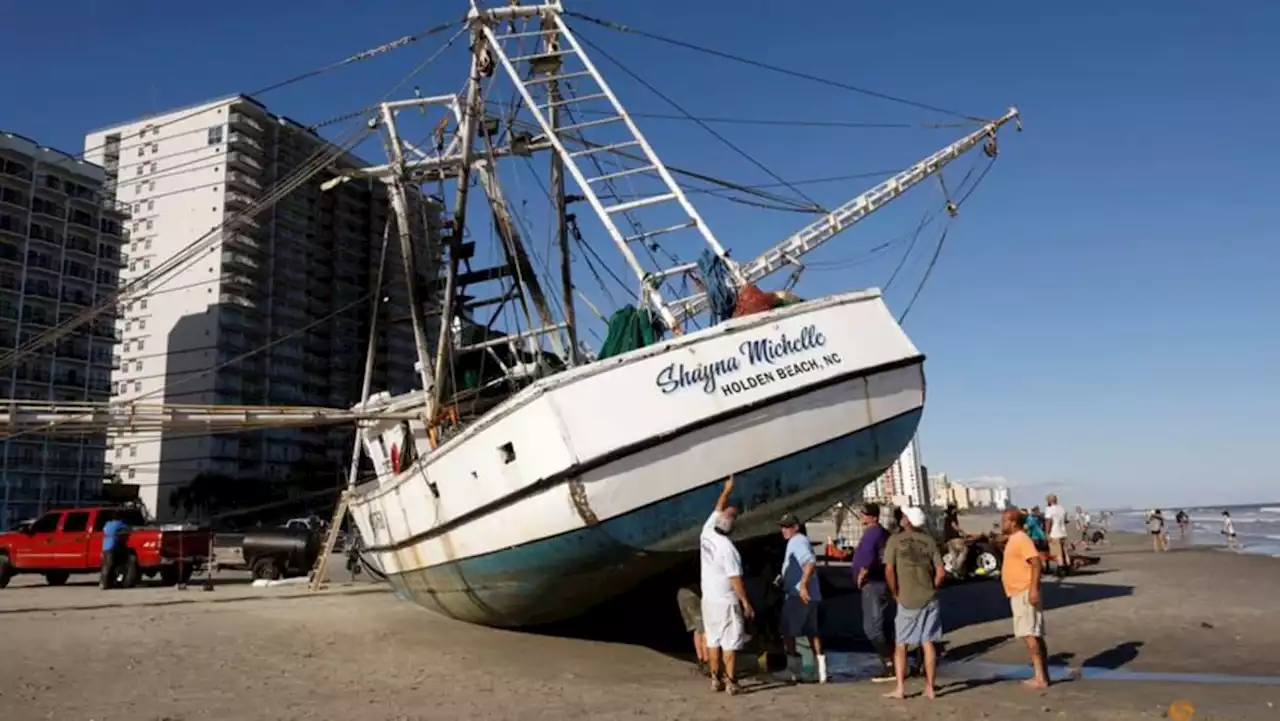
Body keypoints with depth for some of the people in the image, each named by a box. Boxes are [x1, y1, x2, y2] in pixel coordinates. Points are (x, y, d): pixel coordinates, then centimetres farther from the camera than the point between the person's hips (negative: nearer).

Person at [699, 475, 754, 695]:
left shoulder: (706, 533, -2)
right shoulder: (727, 548, -21)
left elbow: (718, 510, 15)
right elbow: (735, 580, -20)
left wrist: (726, 490, 22)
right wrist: (746, 603, -14)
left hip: (708, 598, 7)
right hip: (727, 601, -7)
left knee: (713, 639, 12)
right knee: (730, 642, 1)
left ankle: (716, 679, 17)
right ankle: (731, 682, 5)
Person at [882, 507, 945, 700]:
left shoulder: (895, 540, -5)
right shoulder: (929, 541, 3)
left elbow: (889, 571, -11)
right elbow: (941, 572, -2)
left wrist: (895, 594, 1)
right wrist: (931, 589, 11)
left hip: (907, 600, -3)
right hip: (929, 599, 3)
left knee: (901, 645, 7)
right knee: (928, 643, 9)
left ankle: (900, 688, 5)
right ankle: (930, 688, 13)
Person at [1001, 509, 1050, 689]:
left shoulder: (1022, 539, -14)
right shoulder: (1014, 540, 17)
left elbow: (1036, 563, -24)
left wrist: (1034, 589, -30)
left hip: (1025, 593, -10)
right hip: (1018, 593, 10)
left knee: (1029, 634, -11)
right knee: (1035, 635, 12)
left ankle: (1040, 678, -9)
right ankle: (1042, 675, 17)